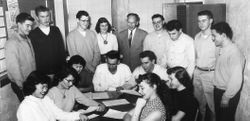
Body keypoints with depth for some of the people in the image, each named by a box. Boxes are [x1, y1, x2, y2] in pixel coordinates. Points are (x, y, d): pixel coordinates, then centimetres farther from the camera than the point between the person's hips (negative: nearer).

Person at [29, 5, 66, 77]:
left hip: (60, 71, 3)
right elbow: (33, 56, -3)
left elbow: (62, 49, 8)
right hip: (43, 74, -2)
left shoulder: (56, 30, 6)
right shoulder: (33, 34, -3)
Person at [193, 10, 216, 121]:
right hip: (197, 72, 6)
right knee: (199, 99, 17)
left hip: (210, 73, -6)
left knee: (211, 101, 2)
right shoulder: (197, 37, 7)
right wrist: (195, 67, 12)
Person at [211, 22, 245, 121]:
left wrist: (226, 97, -21)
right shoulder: (222, 49, 2)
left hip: (228, 94, -8)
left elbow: (236, 80, -27)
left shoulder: (234, 53, -25)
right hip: (218, 90, 8)